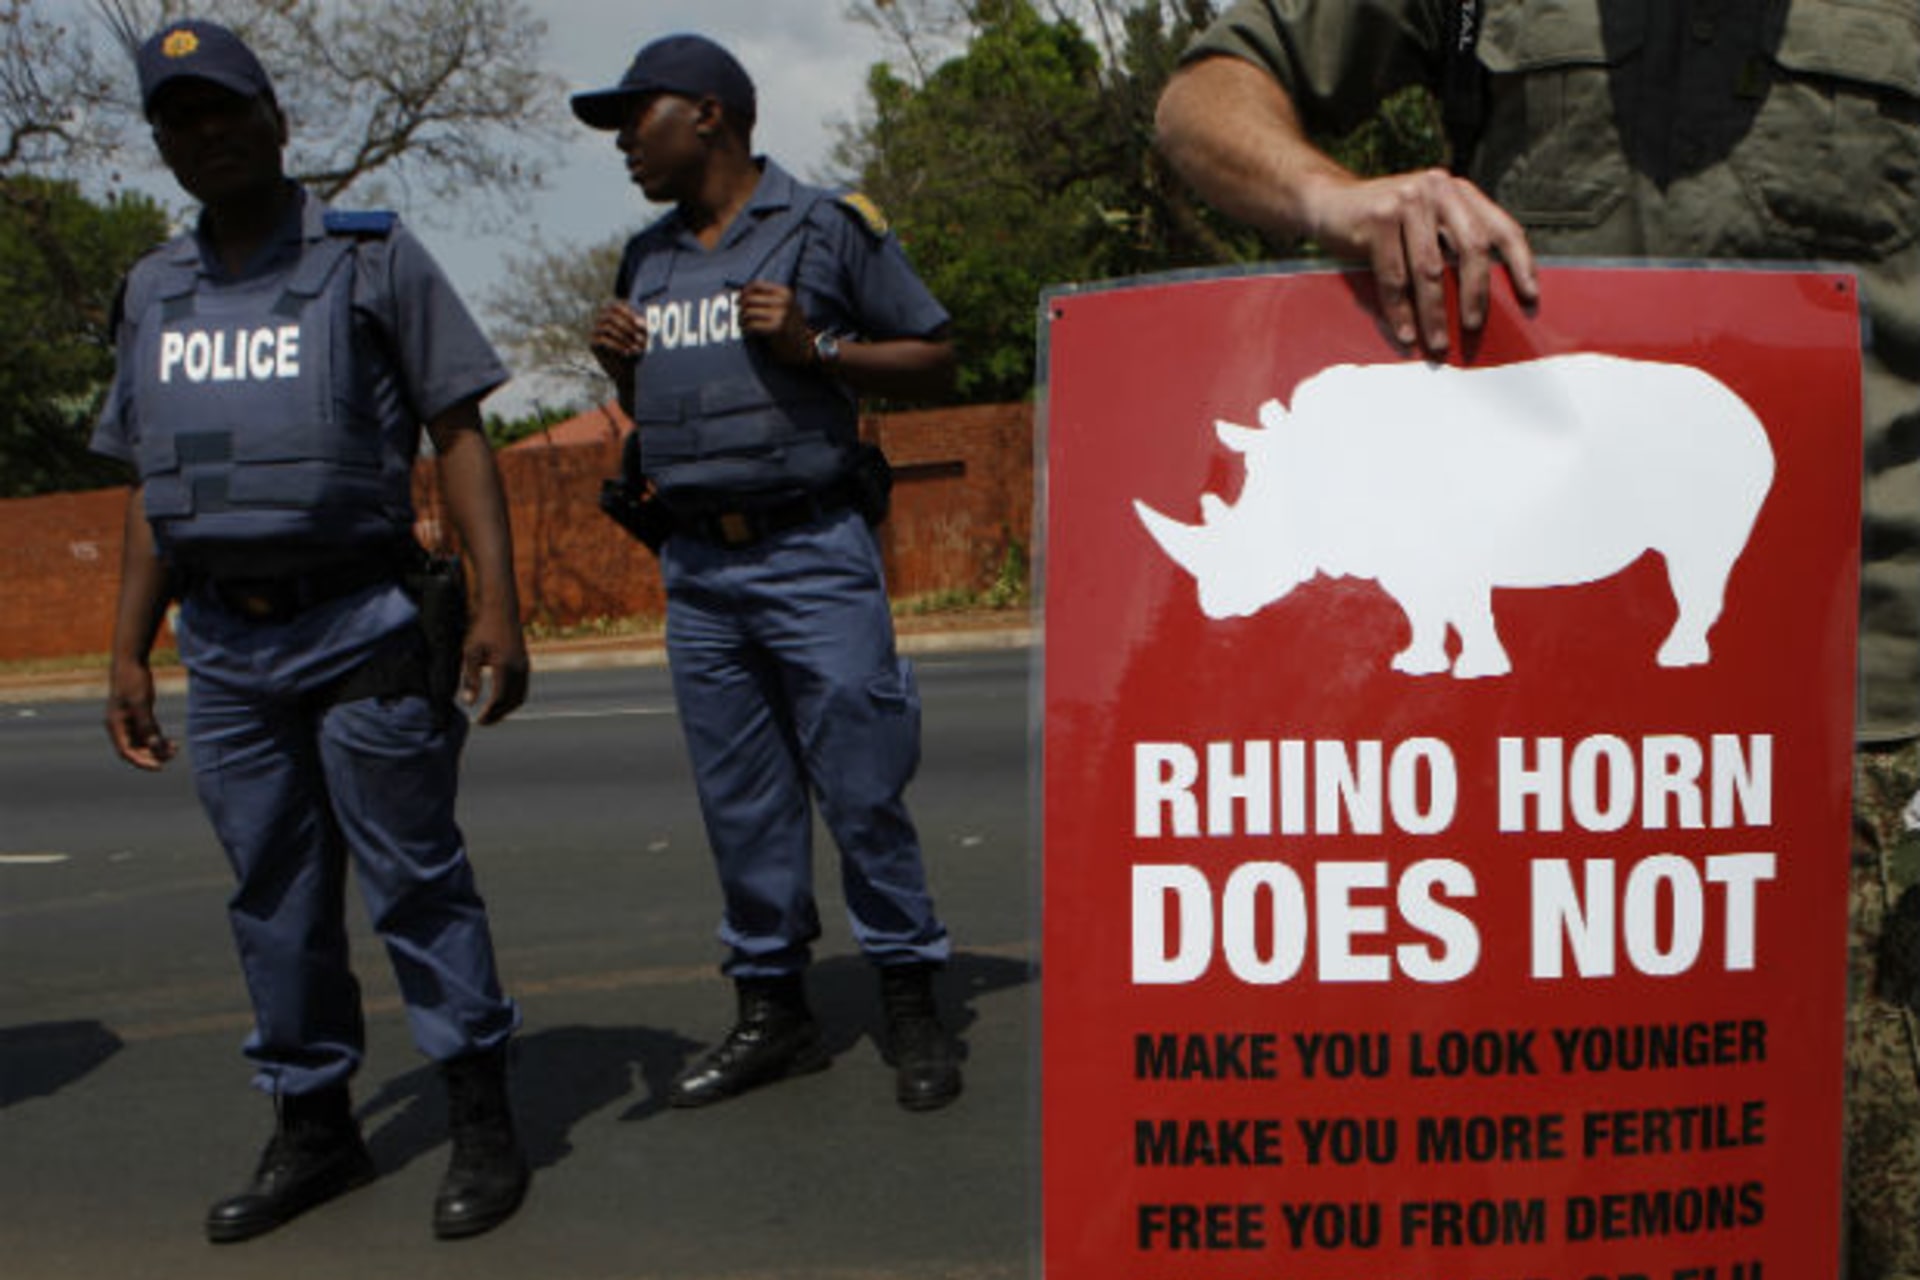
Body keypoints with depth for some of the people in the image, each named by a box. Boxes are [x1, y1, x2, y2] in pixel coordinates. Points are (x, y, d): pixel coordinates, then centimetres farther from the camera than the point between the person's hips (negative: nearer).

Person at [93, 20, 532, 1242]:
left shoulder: (373, 257, -1)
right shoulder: (155, 291, 14)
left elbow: (461, 436, -5)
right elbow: (152, 490, 18)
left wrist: (498, 607, -13)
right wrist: (130, 653, 14)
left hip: (364, 627, -5)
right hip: (225, 643, 5)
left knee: (417, 880, 0)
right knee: (274, 899, 11)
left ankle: (483, 1121, 12)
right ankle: (314, 1130, 23)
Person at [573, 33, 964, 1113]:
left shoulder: (828, 227, 0)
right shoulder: (648, 259, 17)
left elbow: (936, 359, 1)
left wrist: (814, 346, -12)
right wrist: (618, 364, 5)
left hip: (813, 558, -6)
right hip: (696, 570, 6)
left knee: (863, 792, -4)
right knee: (741, 807, 8)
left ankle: (914, 1012, 9)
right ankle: (774, 1013, 18)